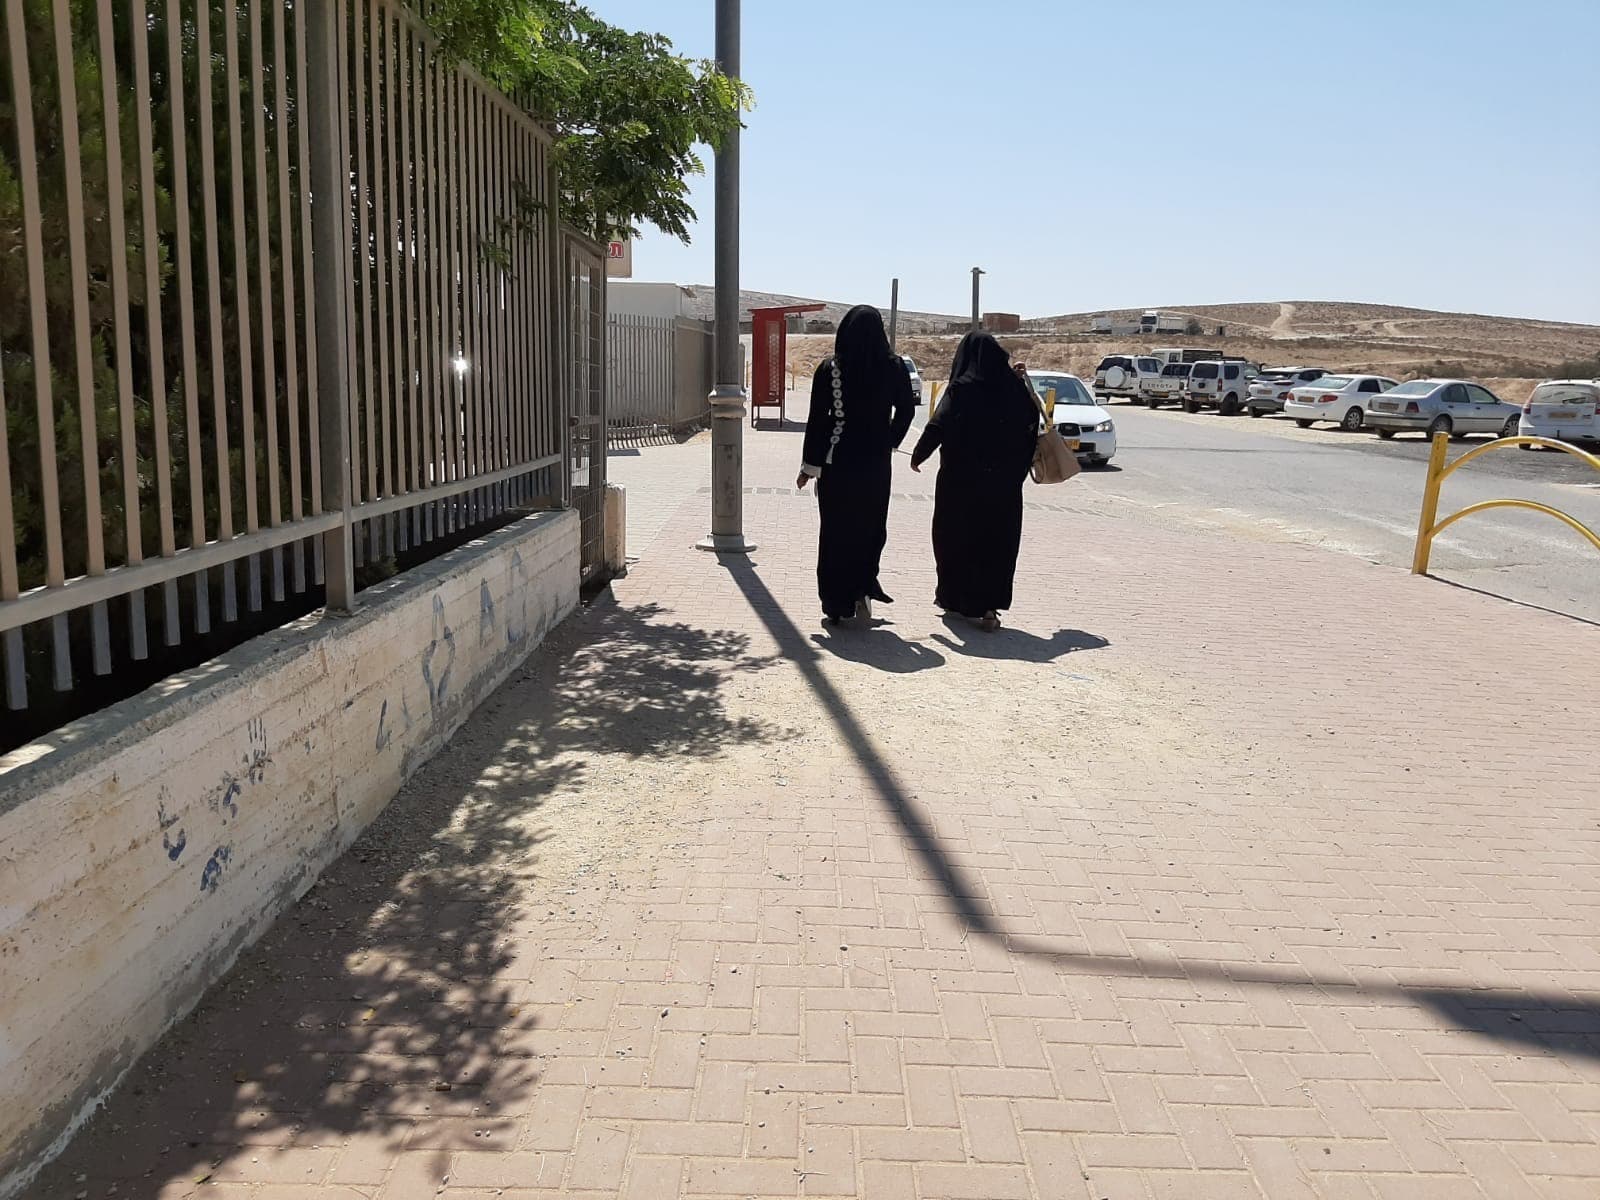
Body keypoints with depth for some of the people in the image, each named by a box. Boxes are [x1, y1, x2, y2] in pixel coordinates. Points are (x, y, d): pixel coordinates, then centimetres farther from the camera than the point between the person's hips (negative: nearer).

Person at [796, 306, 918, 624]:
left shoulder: (829, 369, -9)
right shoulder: (894, 368, -4)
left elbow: (817, 419, -8)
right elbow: (906, 409, 6)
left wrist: (809, 466, -1)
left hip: (838, 463, -1)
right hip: (877, 464, 1)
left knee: (836, 530, 9)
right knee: (871, 528, 17)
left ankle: (838, 603, 13)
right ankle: (863, 590, 6)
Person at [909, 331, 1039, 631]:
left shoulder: (962, 388, -12)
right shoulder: (1014, 385, 1)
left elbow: (938, 426, -17)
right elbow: (1032, 422, 7)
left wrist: (918, 455, -4)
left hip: (962, 477, -3)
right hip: (1004, 480, 4)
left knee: (956, 535, 10)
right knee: (999, 539, 10)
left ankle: (954, 597, 18)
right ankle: (991, 603, 10)